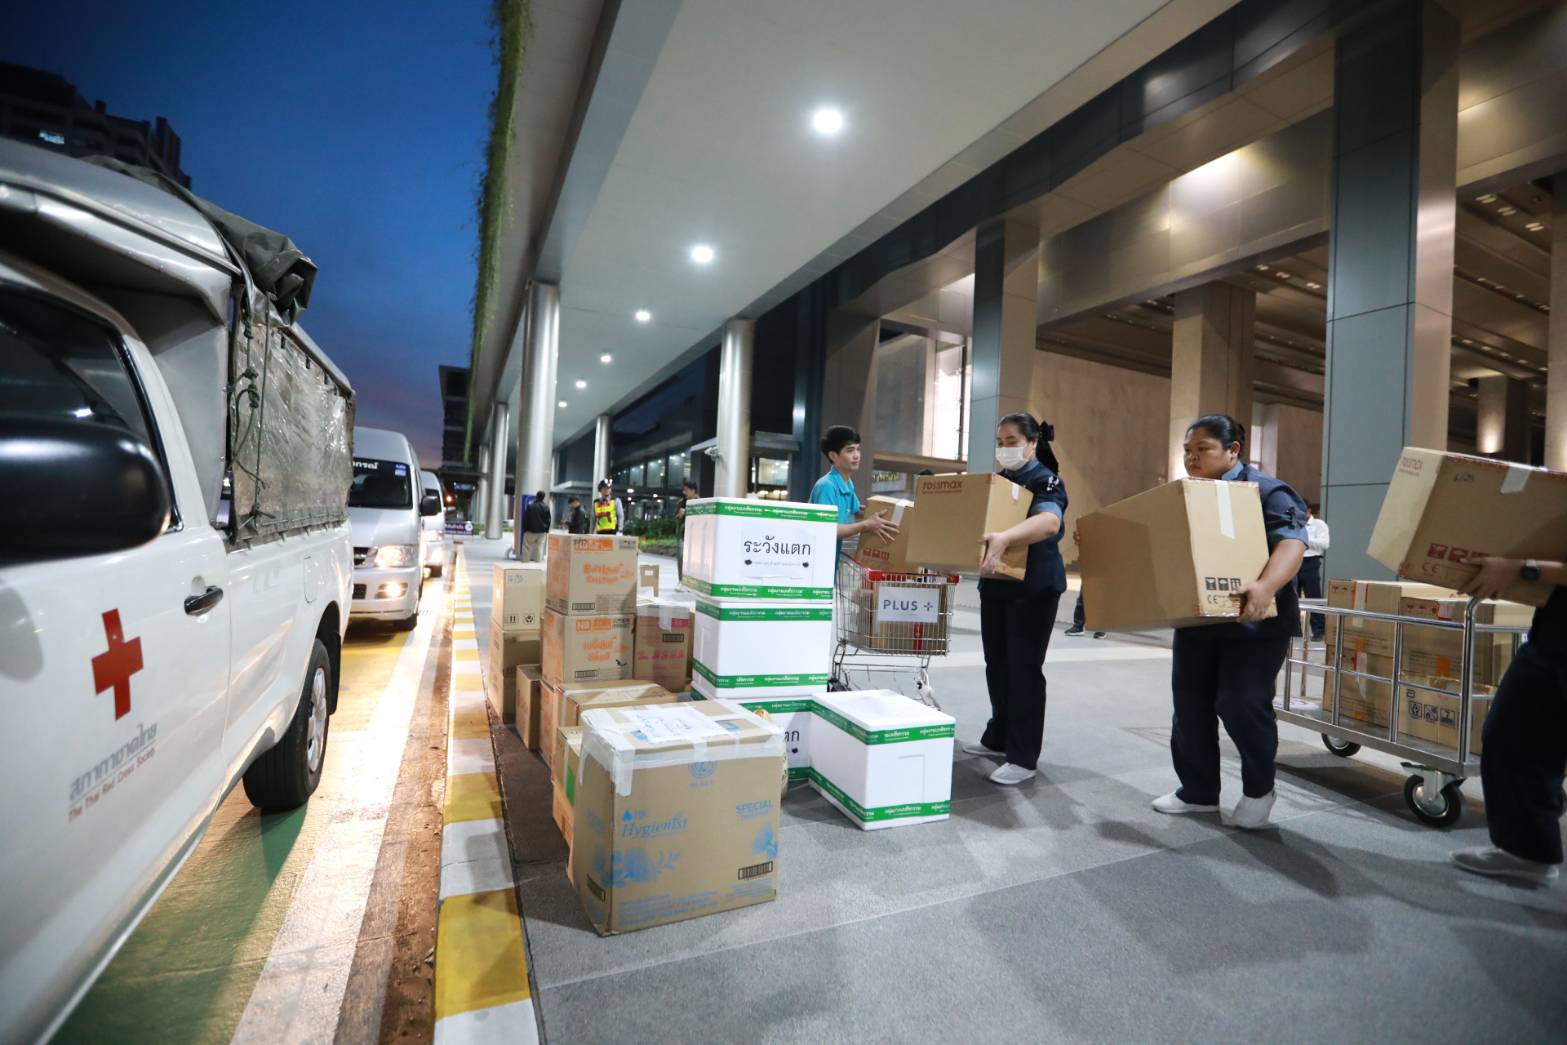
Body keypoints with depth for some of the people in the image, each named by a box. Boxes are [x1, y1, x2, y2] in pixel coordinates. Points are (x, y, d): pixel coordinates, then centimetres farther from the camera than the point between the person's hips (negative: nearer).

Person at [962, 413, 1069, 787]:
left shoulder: (1046, 481, -13)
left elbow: (1049, 521, -34)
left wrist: (1005, 538, -51)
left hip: (1034, 587, -7)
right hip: (995, 584, 7)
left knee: (1024, 668, -3)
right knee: (996, 664, 14)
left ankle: (1023, 757, 7)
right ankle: (998, 738, 29)